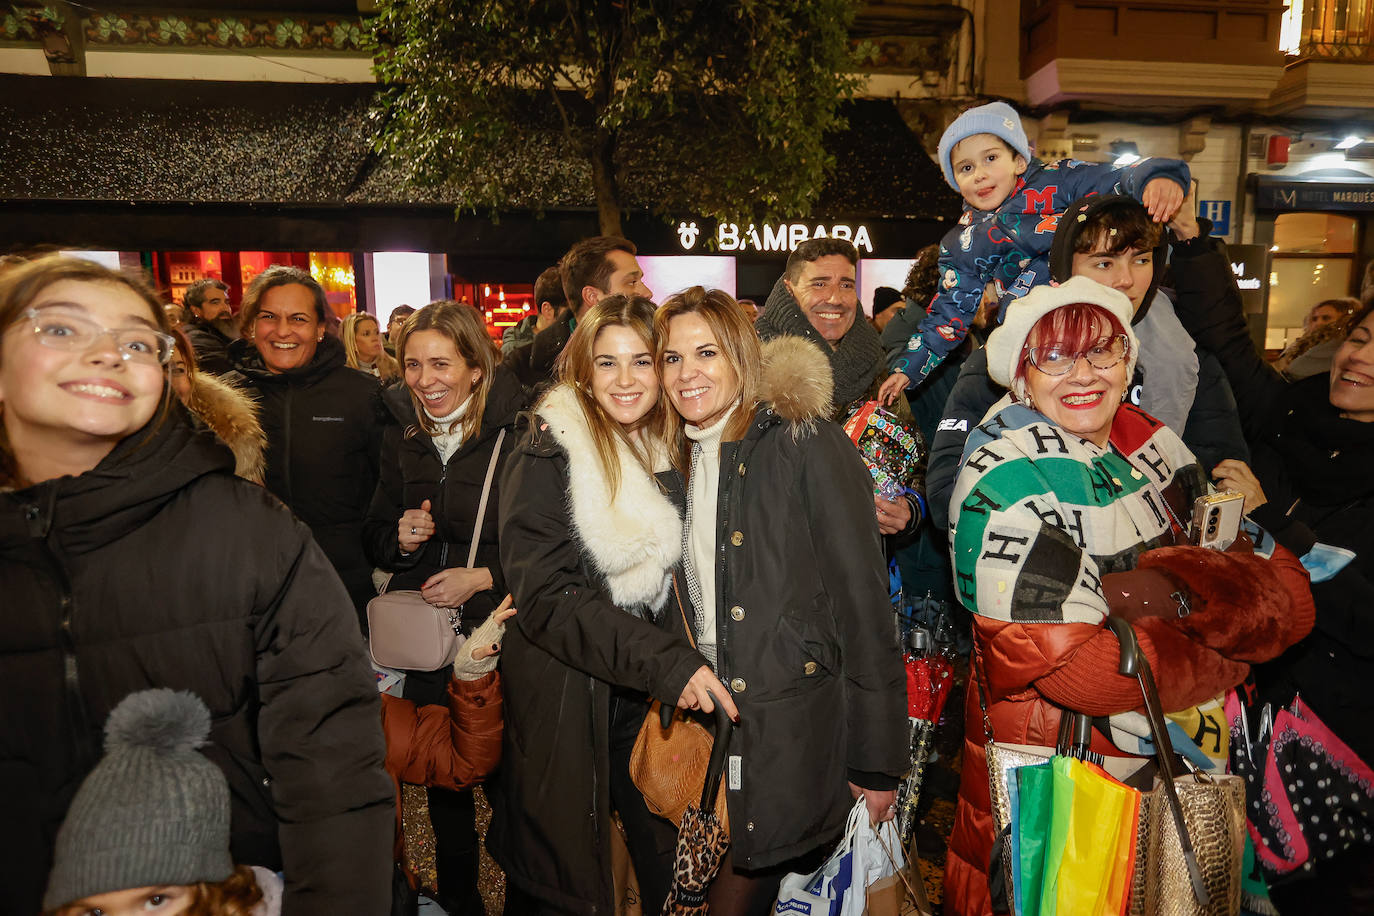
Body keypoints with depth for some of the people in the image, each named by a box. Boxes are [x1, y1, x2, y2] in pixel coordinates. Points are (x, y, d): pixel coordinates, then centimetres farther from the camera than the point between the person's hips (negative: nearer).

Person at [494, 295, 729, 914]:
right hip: (567, 704, -4)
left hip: (658, 701, 4)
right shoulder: (546, 457, -11)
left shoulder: (672, 452, 4)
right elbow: (545, 596, -18)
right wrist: (665, 661, -25)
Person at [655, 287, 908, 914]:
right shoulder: (678, 464, 8)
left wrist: (876, 760, -12)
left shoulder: (806, 443, -12)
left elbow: (862, 600, -13)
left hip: (796, 729, -5)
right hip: (711, 719, 6)